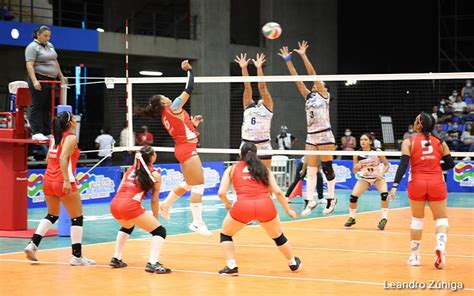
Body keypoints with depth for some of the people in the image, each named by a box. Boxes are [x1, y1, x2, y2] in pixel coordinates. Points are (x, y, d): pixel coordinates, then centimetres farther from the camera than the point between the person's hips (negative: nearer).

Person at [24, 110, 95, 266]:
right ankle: (77, 256, 2)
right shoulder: (71, 137, -8)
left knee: (52, 215, 23)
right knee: (77, 218, 3)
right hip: (63, 182, -8)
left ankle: (33, 244, 9)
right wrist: (66, 180, -25)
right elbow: (63, 158, -21)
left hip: (48, 181, 8)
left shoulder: (55, 137, 13)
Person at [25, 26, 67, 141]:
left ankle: (47, 132, 10)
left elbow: (55, 62, 24)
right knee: (37, 106, -6)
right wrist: (34, 81, -26)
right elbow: (29, 65, -16)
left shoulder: (50, 45, 17)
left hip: (51, 80, 8)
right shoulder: (32, 47, -8)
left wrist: (61, 76, 21)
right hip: (39, 81, -8)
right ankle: (36, 133, -8)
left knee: (48, 108, 8)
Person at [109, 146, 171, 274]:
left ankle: (116, 259, 33)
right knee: (160, 231, 3)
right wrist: (155, 219, 22)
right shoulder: (155, 175, 9)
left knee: (127, 226, 38)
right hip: (130, 205, -7)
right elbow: (154, 201, 11)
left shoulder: (131, 169, 23)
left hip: (114, 204, 7)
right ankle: (153, 263, -16)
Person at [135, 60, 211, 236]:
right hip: (187, 149, -9)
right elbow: (189, 89, -10)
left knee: (189, 184, 21)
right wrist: (189, 69, -1)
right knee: (198, 185, -10)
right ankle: (197, 223, -12)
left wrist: (192, 123, 14)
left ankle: (165, 205, 30)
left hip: (182, 149, 9)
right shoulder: (173, 108, -10)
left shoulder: (166, 117, 14)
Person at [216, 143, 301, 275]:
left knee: (225, 234, 24)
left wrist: (227, 204, 27)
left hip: (243, 206, -2)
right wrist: (288, 210, 25)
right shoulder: (263, 168, 23)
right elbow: (277, 191, 14)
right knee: (278, 236, 29)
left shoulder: (232, 169, 18)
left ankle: (231, 266, 10)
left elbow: (221, 193, 7)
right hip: (265, 205, 2)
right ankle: (293, 263, 42)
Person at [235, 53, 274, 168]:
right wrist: (244, 68, 2)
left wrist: (259, 68, -9)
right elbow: (247, 87, 9)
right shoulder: (249, 107, 17)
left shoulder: (268, 107, 8)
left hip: (263, 148, -3)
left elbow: (262, 87, -1)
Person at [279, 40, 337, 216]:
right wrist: (288, 60, 4)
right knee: (311, 170, 2)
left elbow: (312, 73, -10)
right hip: (311, 137, 6)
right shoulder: (308, 96, 13)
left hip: (325, 136, -6)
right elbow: (296, 78, 9)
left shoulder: (324, 95, -1)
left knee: (327, 168, 1)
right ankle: (310, 201, 3)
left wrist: (303, 55, -13)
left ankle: (331, 198, 12)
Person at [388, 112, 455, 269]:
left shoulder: (409, 142, 0)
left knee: (417, 219, 15)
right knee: (441, 218, 11)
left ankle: (414, 256, 19)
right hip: (437, 183, 0)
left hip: (417, 183, 0)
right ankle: (441, 245, -17)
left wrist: (395, 186, -12)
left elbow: (403, 165, -9)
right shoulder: (440, 142, 6)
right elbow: (450, 164, 8)